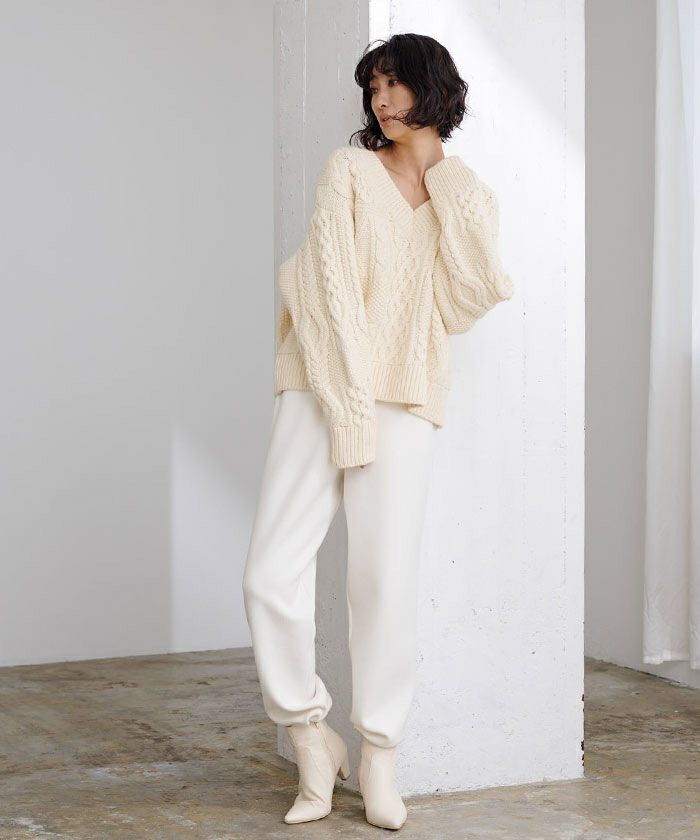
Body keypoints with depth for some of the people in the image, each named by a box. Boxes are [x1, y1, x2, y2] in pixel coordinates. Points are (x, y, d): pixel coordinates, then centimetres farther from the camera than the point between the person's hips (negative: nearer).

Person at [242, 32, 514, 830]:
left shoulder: (468, 196, 15)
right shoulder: (349, 168, 8)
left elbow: (470, 298, -1)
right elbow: (328, 279, -3)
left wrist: (439, 176, 1)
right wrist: (348, 399, -13)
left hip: (404, 399, 1)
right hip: (322, 385, -1)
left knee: (386, 582, -5)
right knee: (272, 574, -10)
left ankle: (378, 761, 10)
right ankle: (312, 741, 9)